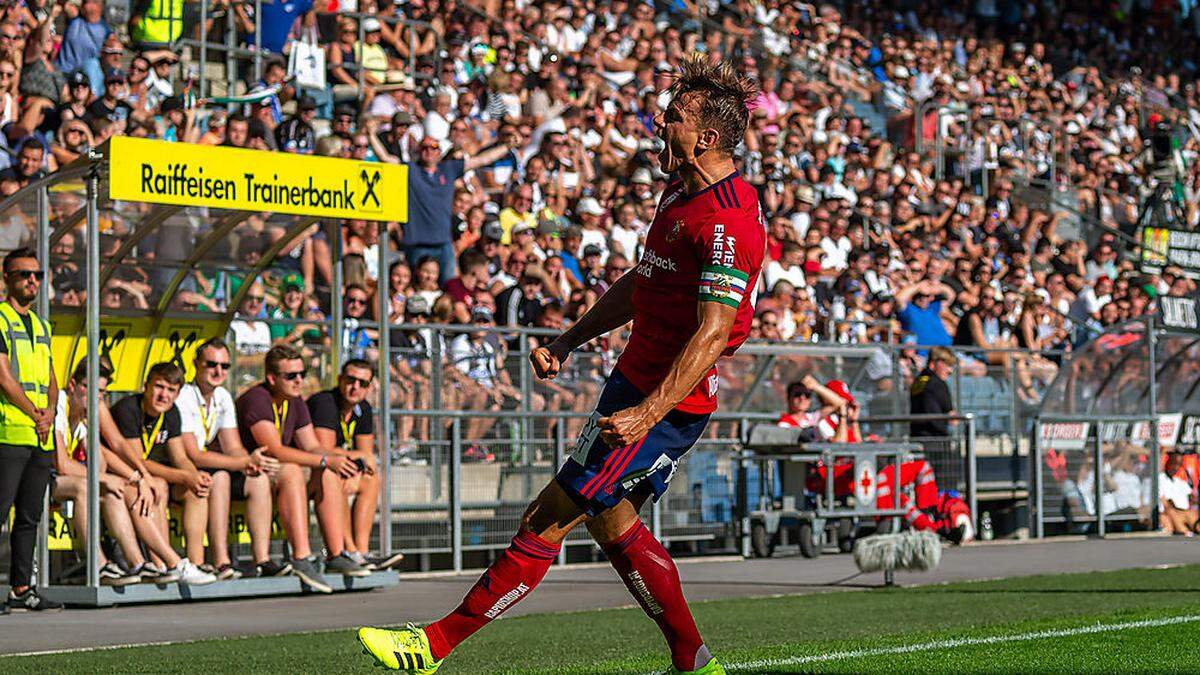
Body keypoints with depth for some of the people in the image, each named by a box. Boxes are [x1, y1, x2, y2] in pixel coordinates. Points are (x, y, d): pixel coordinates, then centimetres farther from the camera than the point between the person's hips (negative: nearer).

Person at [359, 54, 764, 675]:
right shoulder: (680, 193, 10)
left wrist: (647, 414, -33)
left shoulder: (727, 221, -22)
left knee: (548, 519, -7)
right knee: (613, 523, 16)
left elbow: (713, 333, -27)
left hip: (668, 400, -10)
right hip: (637, 379, 10)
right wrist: (569, 341, 20)